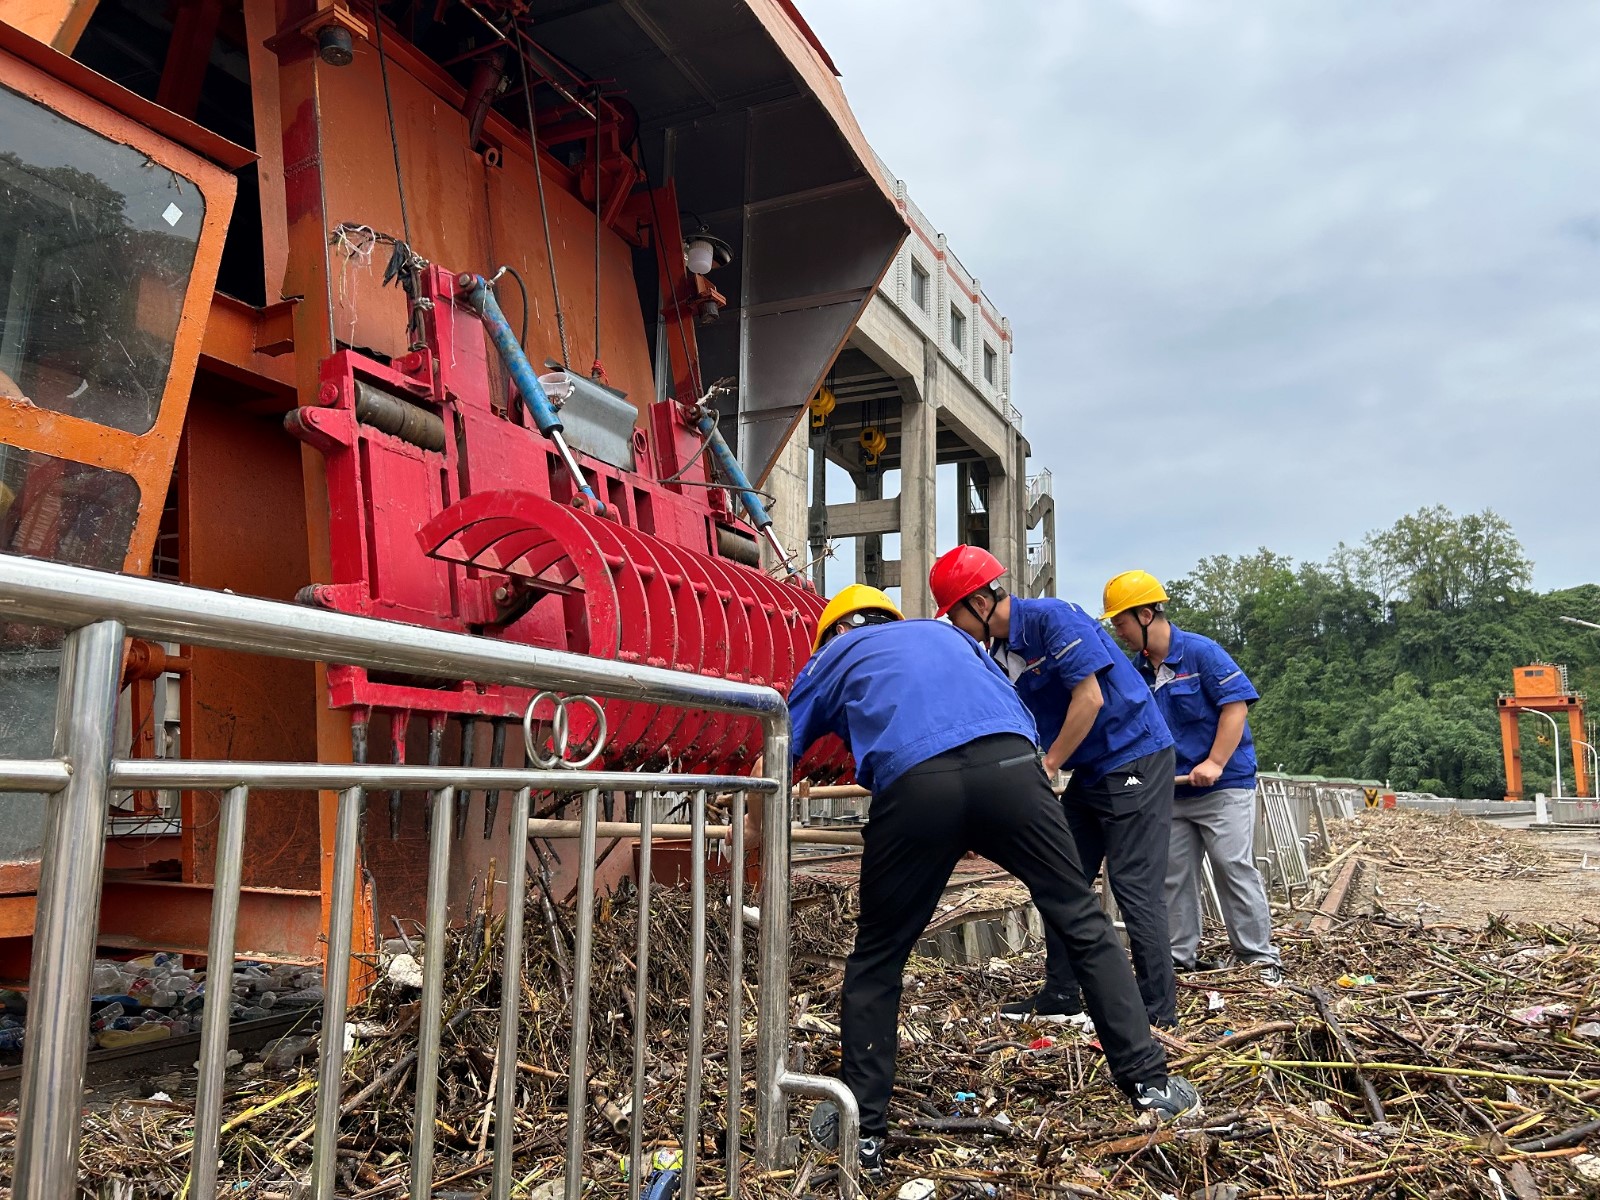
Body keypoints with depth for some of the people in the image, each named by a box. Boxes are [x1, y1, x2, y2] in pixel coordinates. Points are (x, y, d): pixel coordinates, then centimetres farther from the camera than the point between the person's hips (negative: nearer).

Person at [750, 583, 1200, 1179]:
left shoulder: (834, 655, 30)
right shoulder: (945, 632, 38)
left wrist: (756, 828, 46)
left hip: (915, 785, -2)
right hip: (1010, 765, 3)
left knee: (876, 959, 13)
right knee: (1084, 924, 15)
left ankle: (862, 1134, 18)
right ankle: (1149, 1081, 18)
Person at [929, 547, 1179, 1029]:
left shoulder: (1052, 618, -18)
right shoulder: (1000, 655, 8)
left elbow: (1090, 699, -23)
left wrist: (1048, 766, -16)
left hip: (1136, 760, -9)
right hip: (1089, 772, 9)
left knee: (1134, 889, -7)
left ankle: (1159, 1009, 4)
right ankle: (1061, 997, 19)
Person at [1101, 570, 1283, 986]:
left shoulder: (1201, 651, -13)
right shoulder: (1137, 669, 7)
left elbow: (1237, 703, -17)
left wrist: (1215, 763, -21)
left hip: (1224, 784, -7)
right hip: (1170, 791, 7)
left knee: (1234, 869, -4)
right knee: (1174, 876, 9)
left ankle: (1260, 957, 8)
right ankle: (1181, 957, 19)